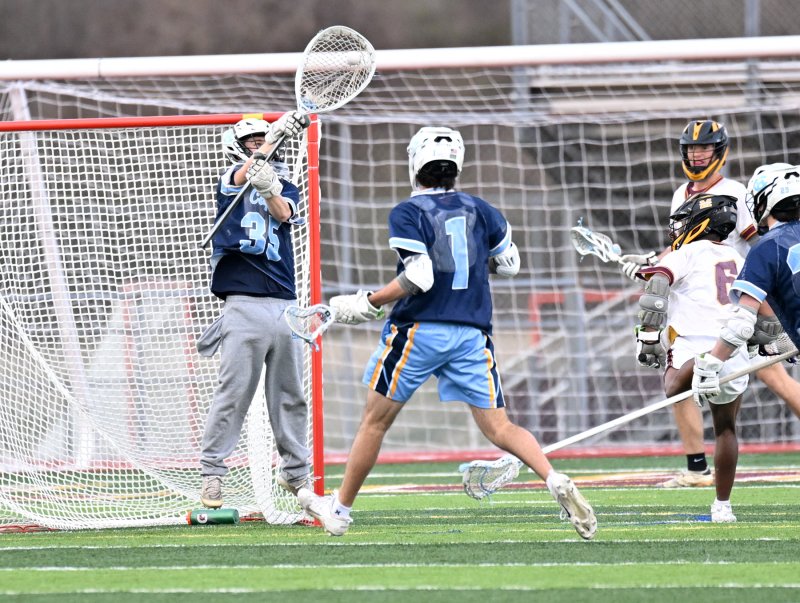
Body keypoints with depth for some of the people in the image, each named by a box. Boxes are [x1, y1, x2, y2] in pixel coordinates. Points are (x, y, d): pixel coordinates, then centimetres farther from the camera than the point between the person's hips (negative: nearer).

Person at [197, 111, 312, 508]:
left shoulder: (286, 188, 15)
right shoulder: (230, 182, 7)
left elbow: (283, 213, -8)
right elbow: (245, 173, -17)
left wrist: (269, 190, -32)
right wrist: (277, 133, -35)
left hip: (285, 306, 4)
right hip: (244, 306, -4)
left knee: (290, 396, 9)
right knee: (233, 393, -9)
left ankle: (295, 472, 21)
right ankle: (211, 473, -3)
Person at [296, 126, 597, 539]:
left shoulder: (406, 214, -6)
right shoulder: (479, 209, 9)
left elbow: (418, 278, -17)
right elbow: (510, 264, 18)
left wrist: (367, 304, -8)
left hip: (420, 330, -4)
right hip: (472, 333, 4)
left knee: (376, 420, 10)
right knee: (498, 427, 1)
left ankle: (339, 508, 20)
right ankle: (556, 481, -22)